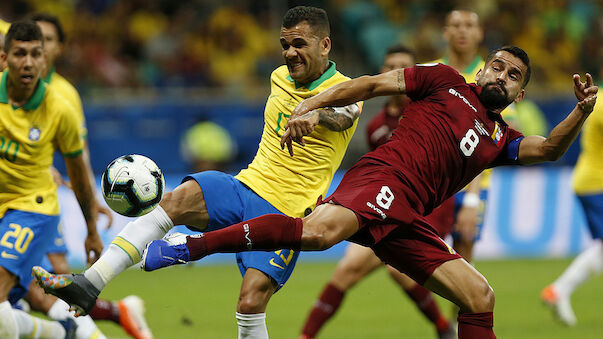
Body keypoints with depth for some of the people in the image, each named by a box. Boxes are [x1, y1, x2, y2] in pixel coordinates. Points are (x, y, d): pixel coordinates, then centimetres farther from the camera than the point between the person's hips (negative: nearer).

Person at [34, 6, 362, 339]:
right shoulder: (279, 77, 14)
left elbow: (342, 116, -33)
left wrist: (314, 113, -56)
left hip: (285, 214, -5)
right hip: (244, 186, 5)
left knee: (250, 303, -22)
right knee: (175, 200, -24)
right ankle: (90, 284, -33)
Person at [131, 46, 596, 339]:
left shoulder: (500, 139, 28)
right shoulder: (446, 82, 14)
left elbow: (547, 149, 11)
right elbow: (373, 84, 9)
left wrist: (580, 113, -7)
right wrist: (311, 106, -4)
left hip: (406, 221, 7)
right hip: (383, 178, -7)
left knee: (480, 299, 1)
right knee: (320, 231, -36)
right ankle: (189, 247, -32)